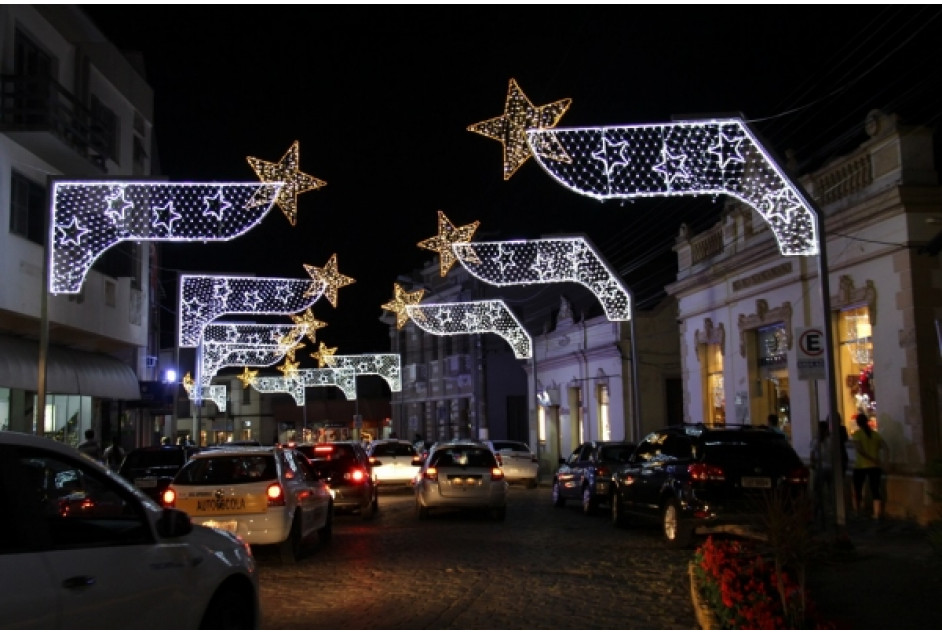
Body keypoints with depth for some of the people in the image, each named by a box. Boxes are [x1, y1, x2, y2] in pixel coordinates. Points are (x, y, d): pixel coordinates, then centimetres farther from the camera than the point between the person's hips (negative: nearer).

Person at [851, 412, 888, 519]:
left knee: (857, 489, 14)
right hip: (875, 466, 3)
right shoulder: (875, 434, 5)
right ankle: (877, 514, -3)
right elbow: (887, 448, -2)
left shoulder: (857, 434, -5)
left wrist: (872, 459, -16)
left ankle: (858, 512, 21)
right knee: (875, 490, 4)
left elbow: (859, 450, -19)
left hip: (861, 466, -3)